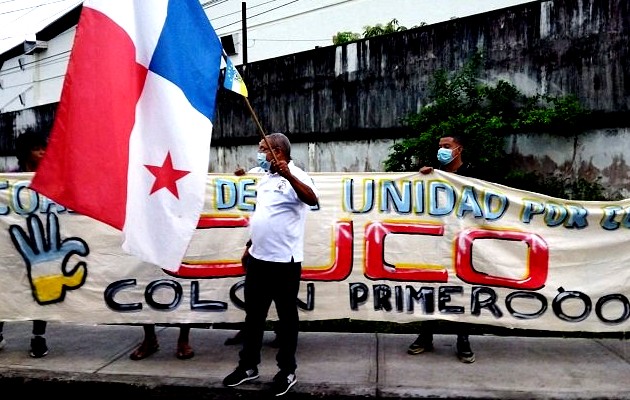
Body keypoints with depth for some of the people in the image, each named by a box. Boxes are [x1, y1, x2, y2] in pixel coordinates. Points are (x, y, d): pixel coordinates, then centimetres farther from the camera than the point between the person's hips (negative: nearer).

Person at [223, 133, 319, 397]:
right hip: (258, 259, 8)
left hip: (284, 261, -8)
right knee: (253, 314, 16)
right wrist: (249, 246, 22)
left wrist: (289, 175, -46)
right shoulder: (265, 179, 14)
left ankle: (287, 371, 19)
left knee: (286, 317, 6)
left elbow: (313, 200, -33)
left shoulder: (295, 177, -13)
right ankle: (248, 365, 29)